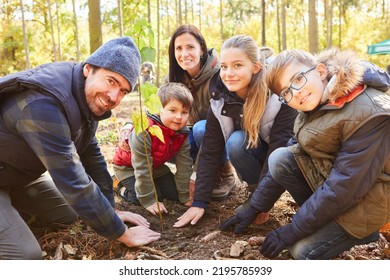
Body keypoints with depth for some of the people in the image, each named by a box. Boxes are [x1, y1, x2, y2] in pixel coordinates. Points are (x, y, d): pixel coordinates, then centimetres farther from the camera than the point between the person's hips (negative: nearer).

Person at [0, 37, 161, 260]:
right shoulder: (45, 103, -35)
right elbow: (75, 183, -34)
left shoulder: (88, 97, -8)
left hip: (21, 172, 8)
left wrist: (111, 211, 2)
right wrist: (123, 234, -24)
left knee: (67, 215, 10)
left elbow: (91, 155, 1)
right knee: (25, 255, -17)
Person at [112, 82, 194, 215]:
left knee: (174, 193, -3)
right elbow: (142, 168, -33)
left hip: (156, 166, 6)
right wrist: (149, 200, -28)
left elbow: (184, 165, -12)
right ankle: (121, 187, 6)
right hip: (127, 166, -6)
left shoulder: (182, 133, -19)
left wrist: (184, 195, -10)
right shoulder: (144, 131, -38)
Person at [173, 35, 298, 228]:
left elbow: (279, 150, -29)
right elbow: (209, 151, -17)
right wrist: (199, 202, -22)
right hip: (256, 156, 4)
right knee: (235, 141, -29)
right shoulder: (220, 100, -17)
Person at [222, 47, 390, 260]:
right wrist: (256, 206, 0)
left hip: (366, 198, -7)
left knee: (303, 250, -16)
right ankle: (324, 221, -1)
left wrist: (289, 233, -21)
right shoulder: (314, 108, -2)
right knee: (279, 158, -14)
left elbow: (343, 188, -28)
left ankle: (360, 230, 7)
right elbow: (283, 163, 3)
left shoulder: (369, 114, -28)